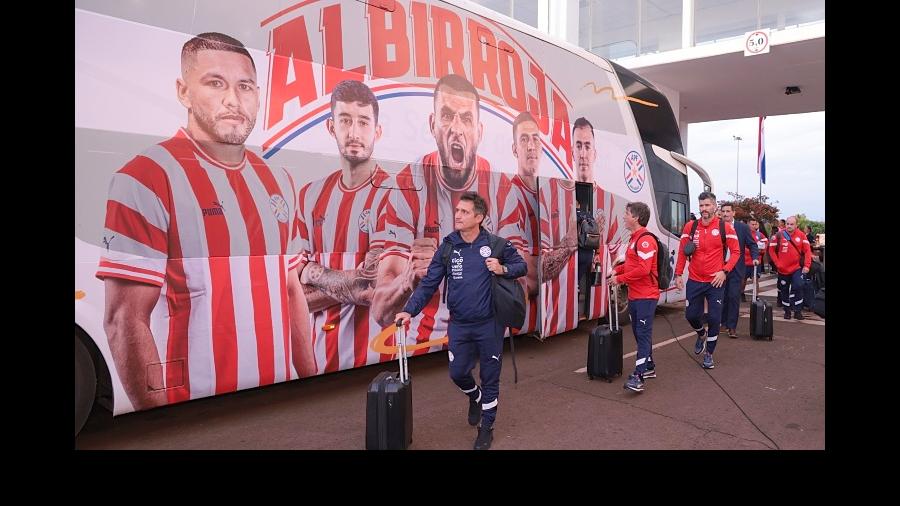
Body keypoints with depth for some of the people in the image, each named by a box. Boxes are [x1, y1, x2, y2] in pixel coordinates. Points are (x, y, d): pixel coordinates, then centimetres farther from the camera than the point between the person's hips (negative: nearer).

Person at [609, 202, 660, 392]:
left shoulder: (645, 240, -17)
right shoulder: (635, 238, 15)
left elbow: (643, 269, -24)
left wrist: (620, 279, -17)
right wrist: (618, 269, 8)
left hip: (646, 296, -10)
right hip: (634, 296, 10)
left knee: (643, 334, -11)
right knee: (640, 333, 17)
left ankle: (638, 376, -13)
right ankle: (649, 367, 29)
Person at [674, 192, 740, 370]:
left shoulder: (725, 227, -5)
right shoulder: (690, 226, 1)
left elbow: (735, 252, -1)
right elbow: (683, 252, 7)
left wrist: (724, 271, -12)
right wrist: (678, 274, 3)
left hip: (716, 281, -2)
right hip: (694, 281, 2)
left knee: (714, 318, -1)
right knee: (691, 315, 9)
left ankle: (709, 354, 16)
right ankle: (701, 334, 43)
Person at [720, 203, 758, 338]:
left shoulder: (742, 227, 1)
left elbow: (752, 244, 5)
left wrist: (755, 257, -10)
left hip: (736, 268, -1)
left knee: (734, 297, -4)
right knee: (722, 296, 10)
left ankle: (732, 327, 1)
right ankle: (724, 322, 27)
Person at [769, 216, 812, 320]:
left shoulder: (801, 235, -6)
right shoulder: (779, 235, -8)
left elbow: (807, 251, -5)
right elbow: (771, 250, -1)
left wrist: (806, 265, -12)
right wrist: (777, 263, -6)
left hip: (797, 268, -1)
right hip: (783, 269, 1)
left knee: (798, 287, -15)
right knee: (784, 291, 10)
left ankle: (797, 311, -1)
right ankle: (787, 311, 27)